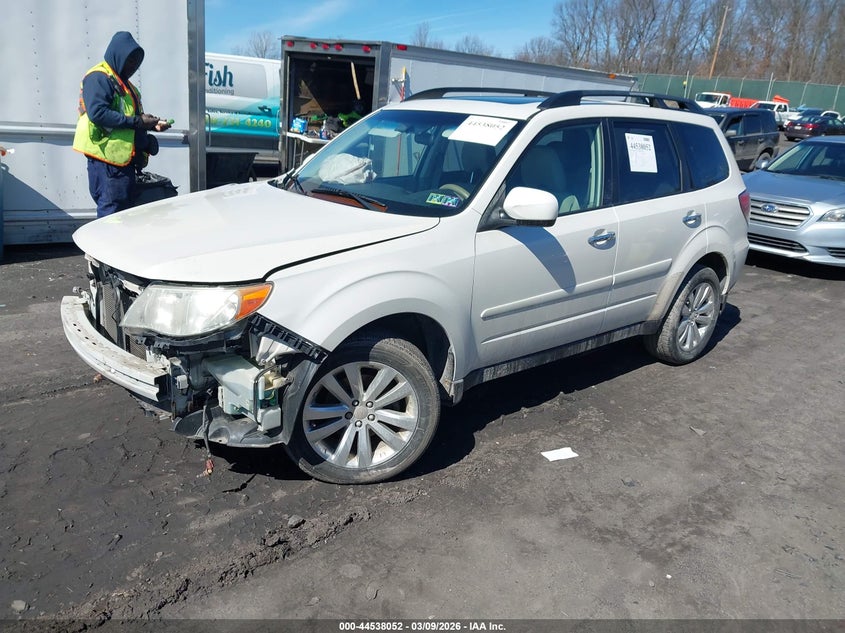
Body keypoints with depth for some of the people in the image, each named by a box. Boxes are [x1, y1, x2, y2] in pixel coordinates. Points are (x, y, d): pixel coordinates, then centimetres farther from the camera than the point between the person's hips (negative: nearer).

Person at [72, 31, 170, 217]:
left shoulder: (122, 82, 24)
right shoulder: (98, 78, -6)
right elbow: (97, 113, -20)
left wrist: (151, 124, 11)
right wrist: (137, 121, -21)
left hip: (124, 159, 10)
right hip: (108, 158, -9)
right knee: (111, 213, -9)